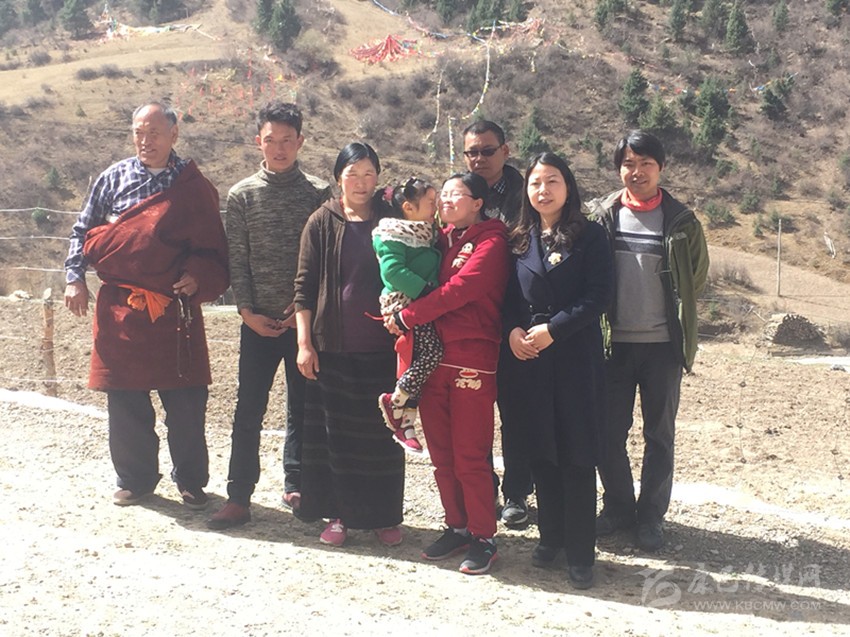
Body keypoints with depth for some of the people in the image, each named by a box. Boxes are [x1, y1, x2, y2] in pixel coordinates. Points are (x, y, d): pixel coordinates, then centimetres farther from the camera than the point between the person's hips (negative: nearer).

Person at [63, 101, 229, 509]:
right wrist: (75, 278, 4)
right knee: (125, 402, 7)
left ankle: (191, 482, 19)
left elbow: (212, 246, 6)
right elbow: (83, 231, 13)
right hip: (120, 308, 2)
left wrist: (198, 277, -11)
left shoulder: (193, 185, 3)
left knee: (186, 403, 3)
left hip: (175, 308, -1)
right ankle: (134, 479, 24)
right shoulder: (113, 178, 8)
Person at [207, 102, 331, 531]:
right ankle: (238, 497, 7)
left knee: (302, 407, 9)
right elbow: (236, 260, 3)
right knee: (248, 409, 1)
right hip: (259, 320, 0)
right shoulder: (242, 195, 4)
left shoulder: (319, 194, 1)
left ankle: (296, 486, 23)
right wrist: (247, 311, -6)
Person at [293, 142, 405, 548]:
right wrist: (304, 343, -5)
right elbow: (304, 286, 1)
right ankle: (339, 514, 17)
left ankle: (385, 517, 17)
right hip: (332, 347, 0)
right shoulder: (322, 222, 2)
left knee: (381, 434, 5)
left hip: (381, 348, 1)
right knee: (335, 433, 5)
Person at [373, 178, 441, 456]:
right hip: (403, 303, -9)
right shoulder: (392, 235, -8)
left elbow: (433, 269, 28)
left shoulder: (427, 234, 19)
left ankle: (405, 422, 16)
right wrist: (425, 290, -23)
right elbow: (393, 270, -20)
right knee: (433, 351, -22)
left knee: (418, 363, 9)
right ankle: (394, 401, -7)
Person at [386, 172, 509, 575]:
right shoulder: (442, 239, 17)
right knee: (441, 454, 11)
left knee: (470, 455, -2)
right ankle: (457, 527, 24)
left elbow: (461, 288, -16)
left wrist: (407, 317, -12)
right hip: (432, 356, 7)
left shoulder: (491, 240, -6)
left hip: (472, 359, -7)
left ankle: (483, 538, 10)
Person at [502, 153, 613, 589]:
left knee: (577, 454, -1)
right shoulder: (519, 240, 11)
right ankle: (550, 537, 23)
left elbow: (598, 295, -9)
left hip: (577, 357, -4)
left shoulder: (589, 236, -1)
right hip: (529, 358, 4)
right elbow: (509, 296, 12)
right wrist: (513, 329, -7)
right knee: (541, 452, 9)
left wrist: (553, 329, -14)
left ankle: (580, 553, 6)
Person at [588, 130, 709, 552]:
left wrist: (673, 311, 7)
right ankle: (617, 506, 25)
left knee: (659, 434, 8)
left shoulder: (681, 222, -3)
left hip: (662, 343, -1)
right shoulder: (602, 216, 0)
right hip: (614, 343, 1)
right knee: (608, 432, 7)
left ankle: (651, 515, 21)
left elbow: (697, 274, 8)